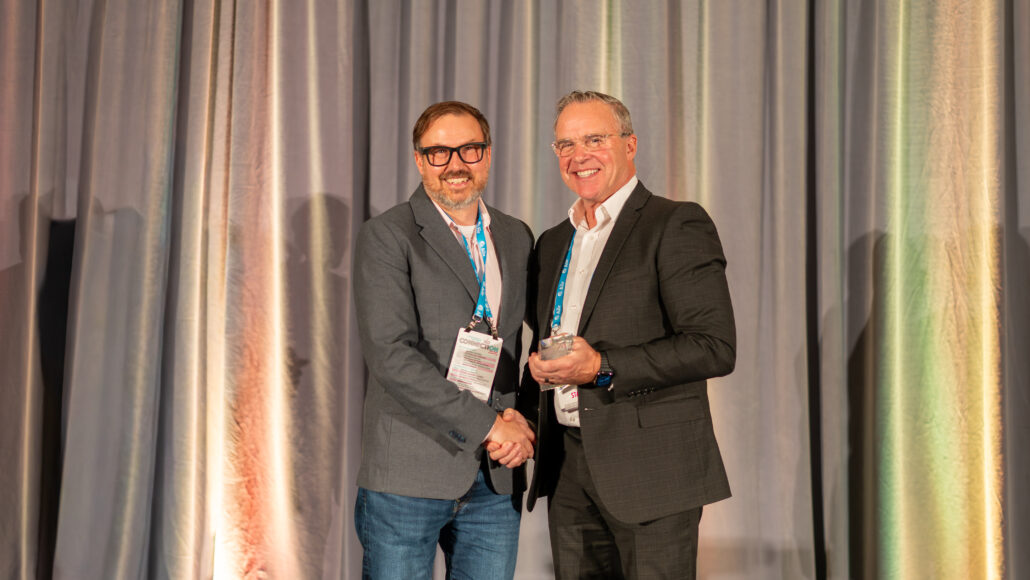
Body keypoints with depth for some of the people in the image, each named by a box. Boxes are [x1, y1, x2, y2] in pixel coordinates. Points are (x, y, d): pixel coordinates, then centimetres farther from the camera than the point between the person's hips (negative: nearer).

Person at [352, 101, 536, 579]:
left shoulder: (517, 238, 13)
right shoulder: (385, 237, -5)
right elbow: (390, 354, -16)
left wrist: (518, 414, -1)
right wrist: (487, 426, -16)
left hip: (496, 478, 5)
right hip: (409, 473, -5)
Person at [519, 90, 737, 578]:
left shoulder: (677, 226, -7)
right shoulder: (552, 244, 17)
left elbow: (716, 347, -15)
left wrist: (602, 368, -21)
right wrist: (523, 417, 6)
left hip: (650, 467, -6)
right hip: (567, 468, 6)